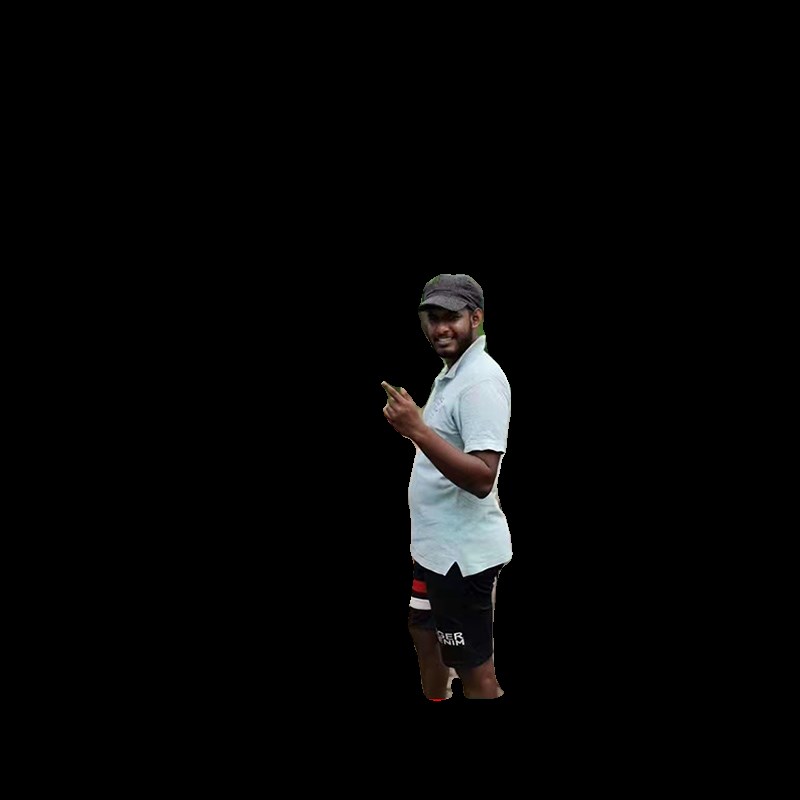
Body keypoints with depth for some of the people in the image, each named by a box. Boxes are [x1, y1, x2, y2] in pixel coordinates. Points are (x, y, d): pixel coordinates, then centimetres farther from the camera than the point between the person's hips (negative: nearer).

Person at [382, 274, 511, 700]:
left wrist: (418, 430, -36)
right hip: (436, 545, 10)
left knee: (476, 673, -1)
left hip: (463, 552, -10)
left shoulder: (481, 381, -21)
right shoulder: (451, 373, 10)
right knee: (424, 635, 27)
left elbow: (482, 478, -31)